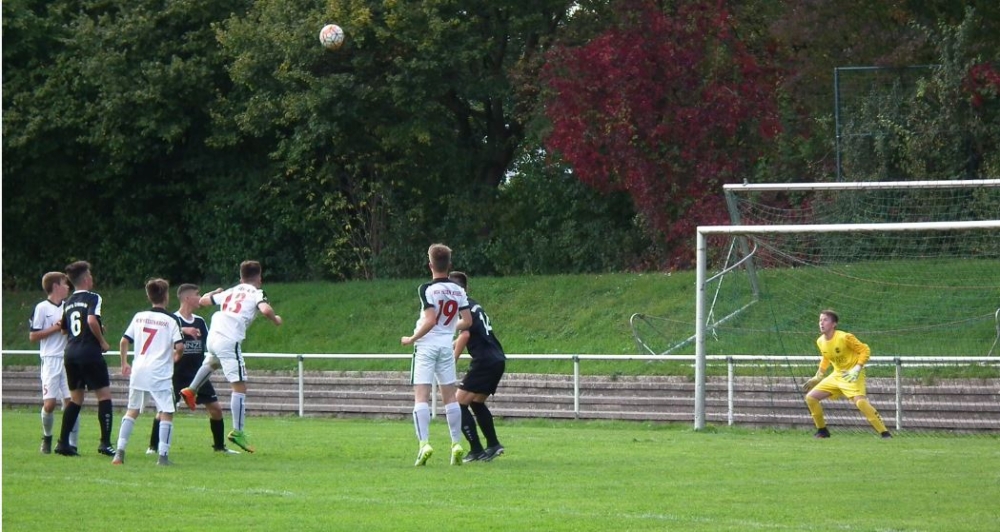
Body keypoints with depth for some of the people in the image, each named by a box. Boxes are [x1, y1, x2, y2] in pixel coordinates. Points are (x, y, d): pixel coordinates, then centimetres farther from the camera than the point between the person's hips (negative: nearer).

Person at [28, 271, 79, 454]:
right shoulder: (42, 308, -2)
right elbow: (32, 336, -5)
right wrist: (56, 328, -11)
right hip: (51, 360, -4)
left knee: (70, 401, -4)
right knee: (49, 403, -8)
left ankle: (71, 443, -3)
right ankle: (47, 437, 17)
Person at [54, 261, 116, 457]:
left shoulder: (68, 303, 15)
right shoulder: (93, 298, -6)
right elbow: (92, 319, -23)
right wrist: (102, 341, -10)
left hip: (71, 353, 7)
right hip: (89, 352, -7)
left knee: (76, 398, 14)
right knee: (104, 395, -1)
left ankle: (63, 442, 9)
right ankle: (105, 443, -6)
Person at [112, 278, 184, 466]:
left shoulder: (139, 317, 9)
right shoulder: (170, 320, -4)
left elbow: (124, 342, 9)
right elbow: (179, 346, -13)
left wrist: (124, 364, 21)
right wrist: (176, 356, 9)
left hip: (138, 371, 4)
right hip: (160, 373, -4)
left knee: (132, 411, 15)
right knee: (166, 413, 1)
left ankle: (120, 452, 7)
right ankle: (163, 455, -8)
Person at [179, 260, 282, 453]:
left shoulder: (230, 292, 20)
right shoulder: (256, 293, 3)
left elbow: (203, 301, 29)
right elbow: (265, 309, -18)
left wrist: (215, 292, 49)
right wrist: (275, 319, 2)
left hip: (213, 336, 7)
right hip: (229, 341, -7)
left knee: (212, 362, 43)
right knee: (240, 386, -5)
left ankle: (191, 390, 44)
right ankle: (237, 431, -11)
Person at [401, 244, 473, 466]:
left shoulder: (427, 289, -12)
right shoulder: (458, 291, 5)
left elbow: (430, 320, -20)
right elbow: (467, 321, 6)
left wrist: (411, 339, -9)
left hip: (426, 345, -5)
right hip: (446, 346, 5)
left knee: (421, 396, -6)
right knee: (450, 396, 11)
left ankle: (424, 443, -19)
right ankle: (456, 445, 8)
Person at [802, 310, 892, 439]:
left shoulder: (845, 337, -21)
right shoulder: (820, 342, 0)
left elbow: (865, 350, -14)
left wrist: (857, 369, -24)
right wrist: (818, 377, 18)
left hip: (852, 375, -7)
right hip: (837, 375, 7)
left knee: (860, 401, -30)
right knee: (810, 397, 0)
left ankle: (884, 433, -24)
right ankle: (822, 430, 15)